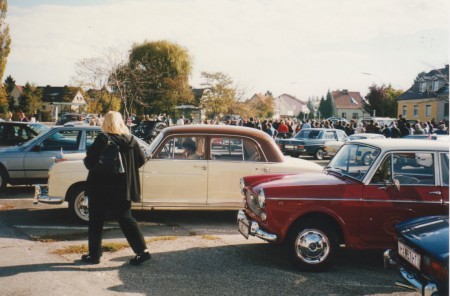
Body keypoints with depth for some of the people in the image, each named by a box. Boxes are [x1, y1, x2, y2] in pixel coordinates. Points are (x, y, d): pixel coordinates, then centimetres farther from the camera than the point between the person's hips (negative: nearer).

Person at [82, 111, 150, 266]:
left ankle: (94, 255, 17)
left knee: (96, 222, 10)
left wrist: (87, 160, 6)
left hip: (101, 189, -4)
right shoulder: (131, 140, 1)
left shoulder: (102, 139, -14)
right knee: (126, 219, 12)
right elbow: (141, 160, 5)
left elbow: (90, 162, -16)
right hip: (123, 189, 5)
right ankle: (142, 251, 4)